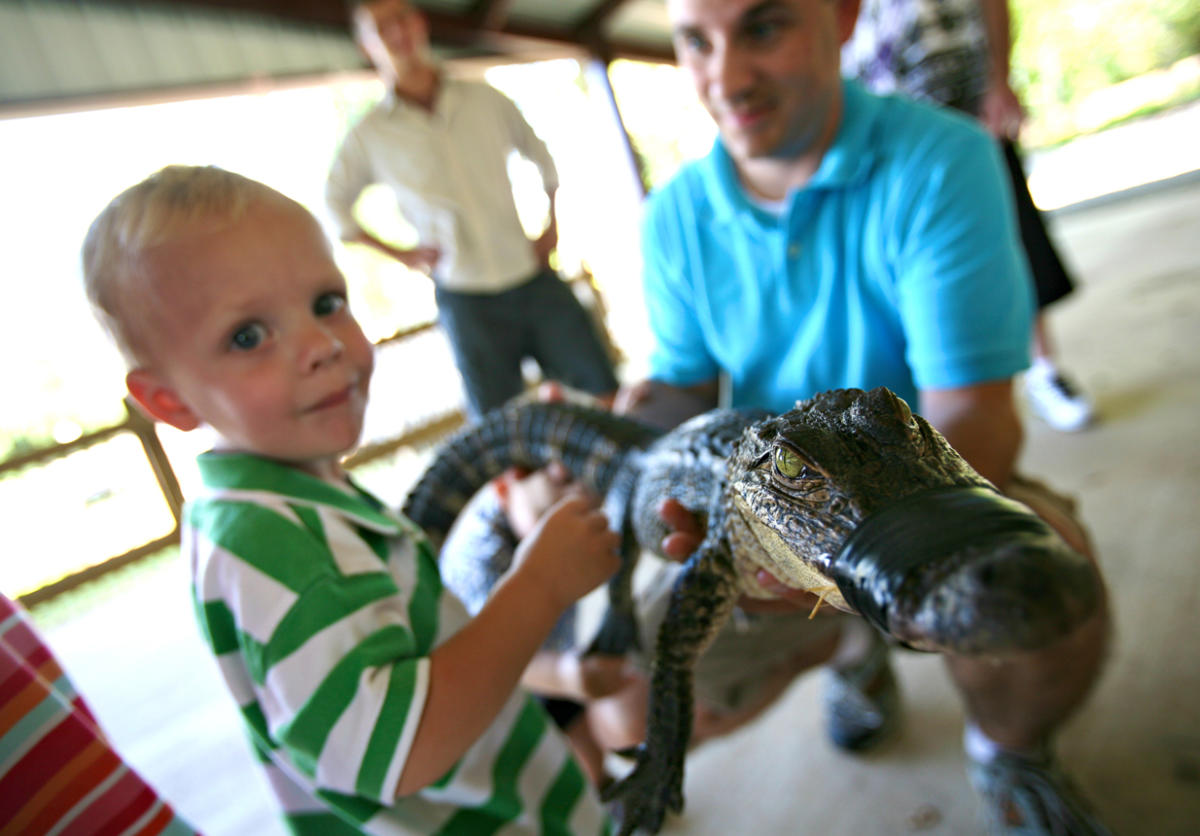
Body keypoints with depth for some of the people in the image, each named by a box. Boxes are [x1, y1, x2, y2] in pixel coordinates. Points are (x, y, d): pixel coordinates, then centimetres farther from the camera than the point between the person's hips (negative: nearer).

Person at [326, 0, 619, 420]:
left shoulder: (486, 100, 6)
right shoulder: (369, 136, 1)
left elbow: (539, 153, 22)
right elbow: (334, 204, 15)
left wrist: (553, 225, 11)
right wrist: (400, 253, 5)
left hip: (535, 279, 2)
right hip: (466, 302, -2)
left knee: (609, 401, 2)